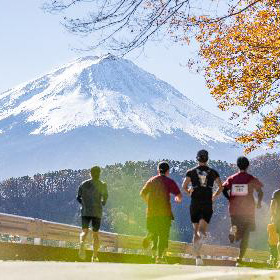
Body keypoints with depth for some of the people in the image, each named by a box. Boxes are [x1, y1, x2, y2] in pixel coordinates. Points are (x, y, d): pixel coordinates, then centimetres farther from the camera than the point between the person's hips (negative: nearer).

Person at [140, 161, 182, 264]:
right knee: (163, 234, 1)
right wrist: (178, 200, 19)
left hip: (151, 211, 3)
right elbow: (179, 195, -4)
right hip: (164, 212, -3)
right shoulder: (169, 181, 1)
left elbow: (142, 193, 8)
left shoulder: (151, 180, 11)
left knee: (153, 231, 17)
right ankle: (159, 256, -8)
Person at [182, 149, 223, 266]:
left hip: (195, 203, 0)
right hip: (207, 204, 0)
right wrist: (214, 196, 17)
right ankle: (201, 235, -42)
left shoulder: (191, 172, 4)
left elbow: (184, 185, -6)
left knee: (196, 230, 10)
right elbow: (221, 187, 2)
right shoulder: (213, 172, 7)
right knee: (202, 230, -5)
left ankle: (197, 256, 8)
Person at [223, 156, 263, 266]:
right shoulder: (252, 179, 0)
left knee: (238, 236, 18)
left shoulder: (231, 178, 6)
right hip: (248, 210, -2)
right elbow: (260, 192, -5)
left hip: (234, 209, 2)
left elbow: (224, 190, -4)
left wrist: (231, 199, 11)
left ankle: (234, 230, -17)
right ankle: (240, 259, -11)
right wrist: (259, 203, 12)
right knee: (246, 235, 1)